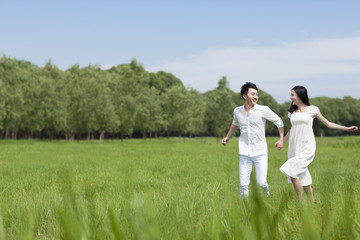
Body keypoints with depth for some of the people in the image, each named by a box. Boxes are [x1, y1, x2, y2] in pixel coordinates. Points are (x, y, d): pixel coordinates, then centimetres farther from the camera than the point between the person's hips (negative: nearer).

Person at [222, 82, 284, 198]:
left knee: (261, 183, -4)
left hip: (260, 152, -2)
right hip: (245, 153, 2)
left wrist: (281, 139, 1)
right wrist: (227, 137, 28)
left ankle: (267, 194, 29)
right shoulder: (237, 111, 2)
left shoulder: (263, 110, -8)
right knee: (243, 184, -2)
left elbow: (279, 121, 5)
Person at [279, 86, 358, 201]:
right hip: (294, 148, 5)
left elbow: (328, 124, 5)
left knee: (292, 173, -19)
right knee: (303, 178, 6)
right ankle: (312, 202, 21)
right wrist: (282, 141, 19)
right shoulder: (292, 112, 12)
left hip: (307, 149, -5)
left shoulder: (311, 110, 0)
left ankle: (301, 202, -7)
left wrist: (347, 128, 0)